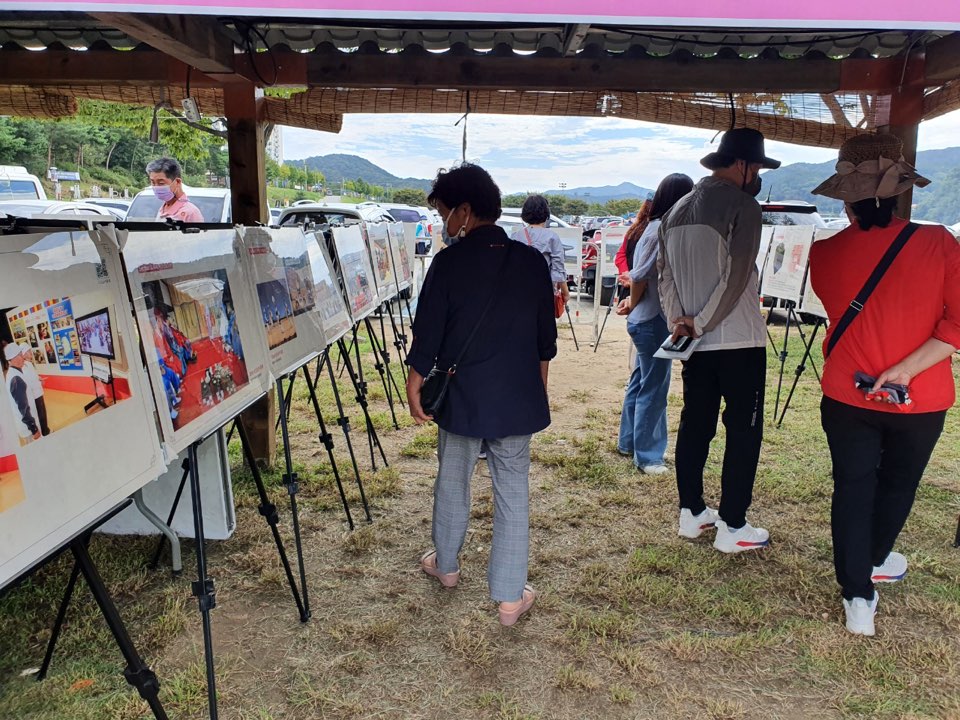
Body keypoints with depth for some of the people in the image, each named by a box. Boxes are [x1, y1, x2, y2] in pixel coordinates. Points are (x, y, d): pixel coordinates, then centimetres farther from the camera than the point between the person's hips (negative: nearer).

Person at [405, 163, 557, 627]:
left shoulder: (449, 262, -11)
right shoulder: (532, 261, 0)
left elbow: (427, 333, -9)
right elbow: (546, 337, 7)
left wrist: (414, 384, 3)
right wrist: (538, 384, 19)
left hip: (462, 396, -2)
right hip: (518, 397, 2)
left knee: (452, 482, 19)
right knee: (513, 492, 8)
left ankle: (446, 565, 39)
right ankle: (510, 597, 14)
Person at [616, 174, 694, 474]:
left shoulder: (659, 227, 11)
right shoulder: (661, 230, -19)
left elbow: (641, 275, 15)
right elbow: (639, 276, -19)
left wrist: (633, 304, 5)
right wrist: (633, 304, -3)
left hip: (647, 319, 10)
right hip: (654, 320, -10)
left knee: (641, 382, 19)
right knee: (653, 388, -1)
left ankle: (629, 442, 32)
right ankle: (646, 456, 9)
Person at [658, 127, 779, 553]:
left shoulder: (678, 210, 11)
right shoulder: (742, 205, -10)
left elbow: (665, 273, 7)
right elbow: (735, 277, -17)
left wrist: (679, 321, 0)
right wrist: (701, 323, -10)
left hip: (695, 340, 7)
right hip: (738, 340, -7)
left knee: (694, 425, 13)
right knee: (744, 430, 3)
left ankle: (691, 514, 23)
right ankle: (731, 528, 8)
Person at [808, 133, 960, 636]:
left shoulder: (824, 255, -9)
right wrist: (907, 368, -16)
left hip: (847, 397, 0)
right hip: (919, 400, 0)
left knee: (852, 489, 13)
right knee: (898, 484, 23)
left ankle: (858, 598, 14)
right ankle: (874, 562, 46)